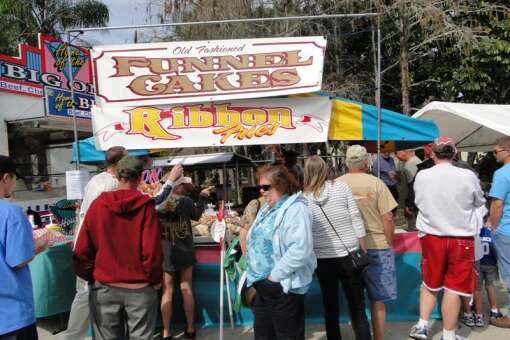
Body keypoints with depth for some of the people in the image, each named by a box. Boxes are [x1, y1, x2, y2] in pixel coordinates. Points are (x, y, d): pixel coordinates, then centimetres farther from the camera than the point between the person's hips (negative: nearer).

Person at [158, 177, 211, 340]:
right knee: (186, 289, 10)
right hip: (184, 252, 0)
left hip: (165, 253, 0)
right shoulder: (186, 201, -10)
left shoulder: (158, 203, -9)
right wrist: (202, 197, 20)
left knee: (167, 292, 6)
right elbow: (196, 215, 10)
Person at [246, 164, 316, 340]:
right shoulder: (266, 209, 13)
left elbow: (300, 250, -28)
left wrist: (275, 275, -21)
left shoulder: (296, 209, -16)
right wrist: (253, 274, 11)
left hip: (284, 287, -9)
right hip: (261, 285, 9)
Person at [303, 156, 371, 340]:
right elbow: (356, 219, -5)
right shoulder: (342, 187, -6)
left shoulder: (303, 198, -4)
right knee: (357, 308, 9)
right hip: (348, 255, -1)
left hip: (322, 259, 1)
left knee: (330, 307, 16)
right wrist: (363, 249, 3)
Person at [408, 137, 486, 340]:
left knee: (430, 283, 19)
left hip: (431, 236, 2)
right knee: (453, 287, 9)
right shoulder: (468, 176, -12)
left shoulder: (421, 176, -8)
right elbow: (479, 203, 5)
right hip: (461, 238, -1)